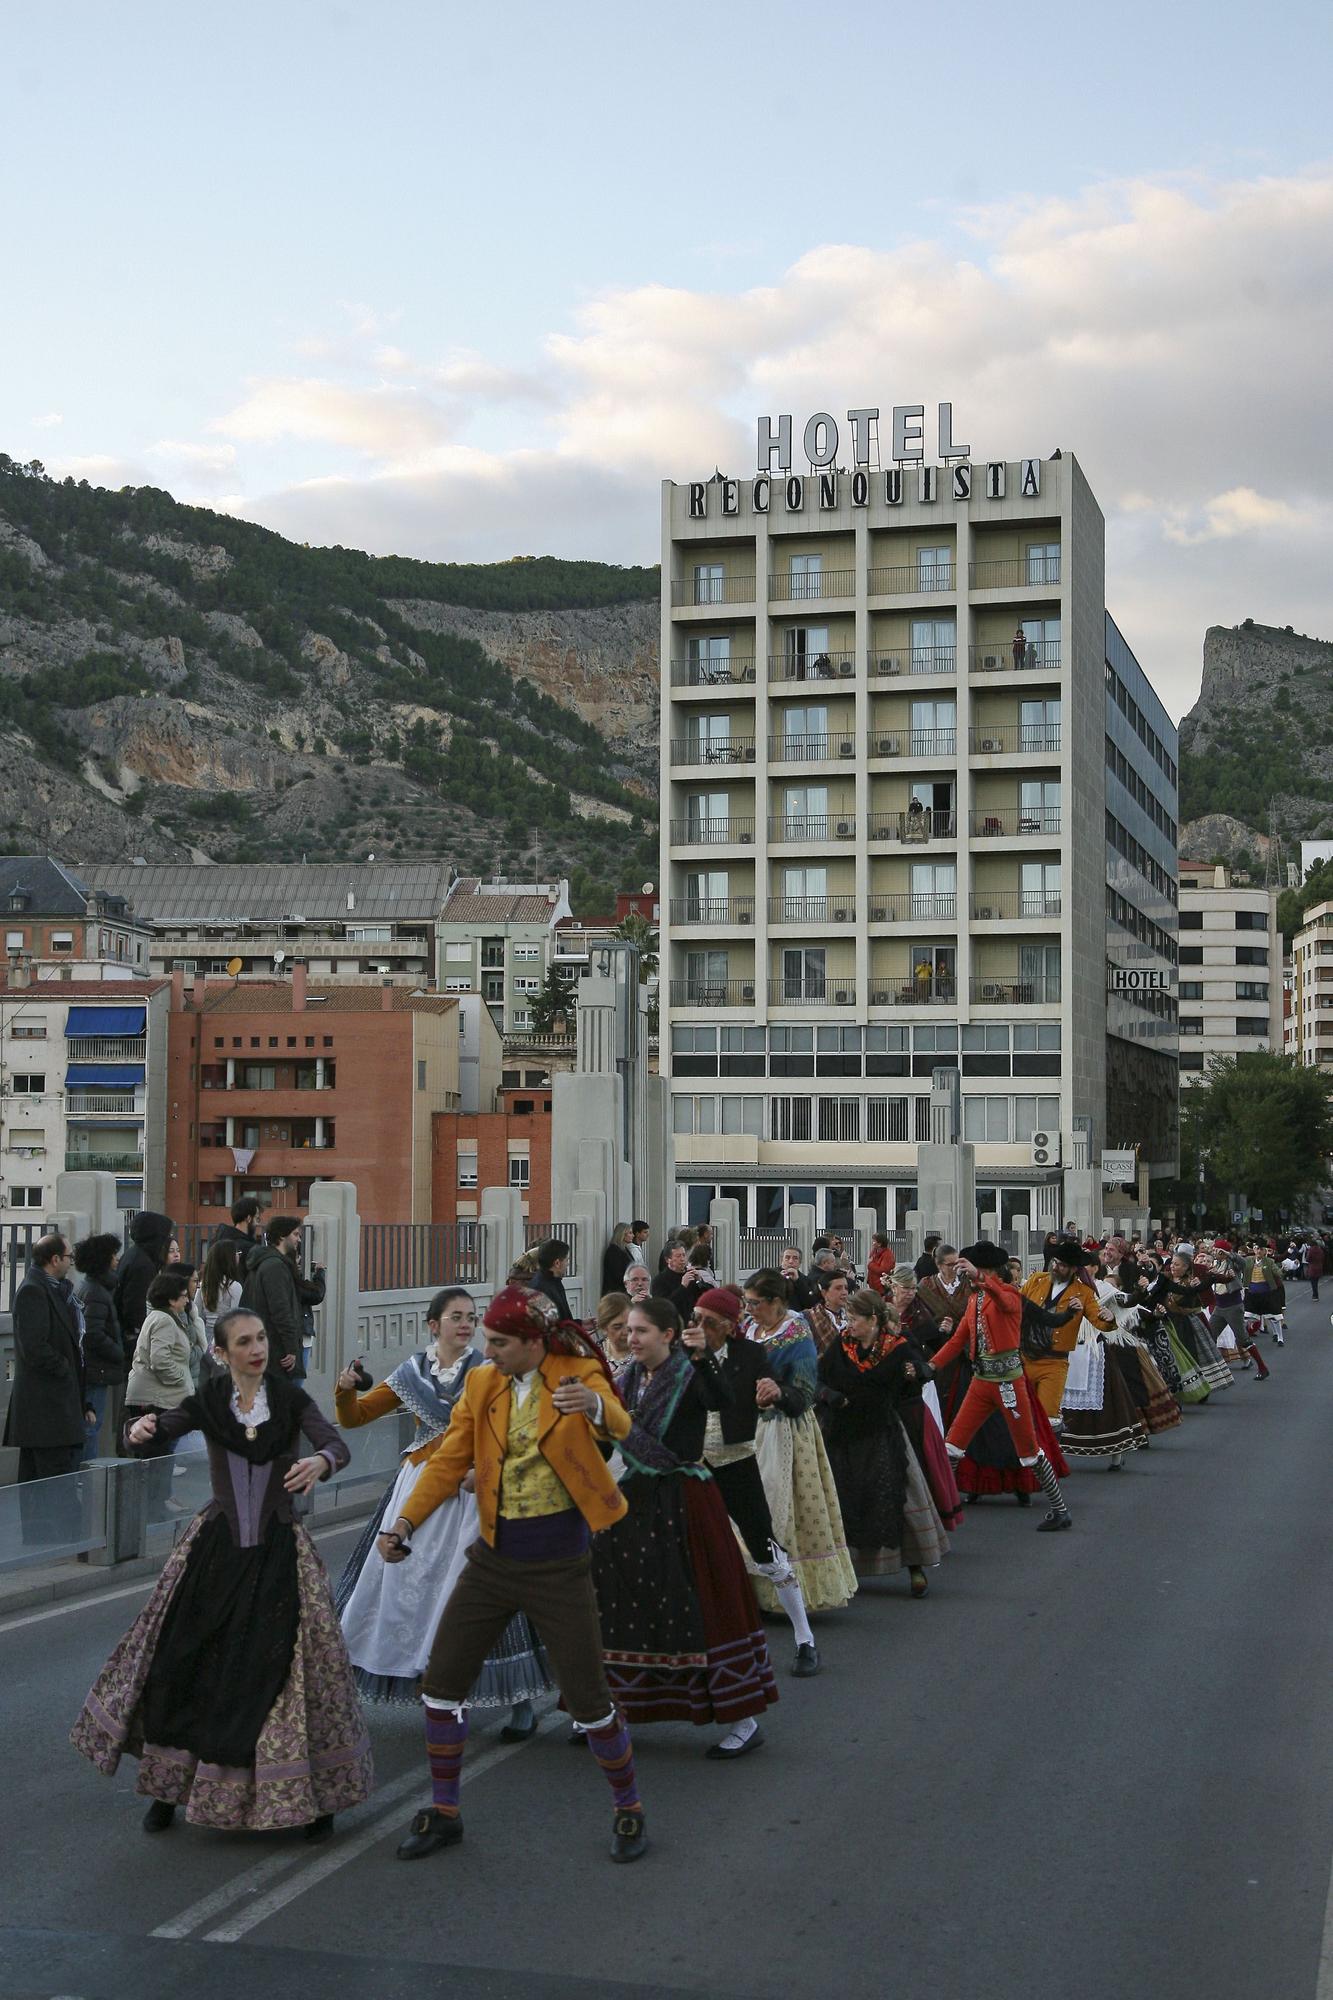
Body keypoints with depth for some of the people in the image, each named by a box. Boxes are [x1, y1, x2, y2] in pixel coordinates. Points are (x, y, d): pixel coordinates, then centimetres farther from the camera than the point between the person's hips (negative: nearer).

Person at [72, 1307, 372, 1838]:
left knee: (290, 1667, -4)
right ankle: (169, 1785, 21)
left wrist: (321, 1462, -40)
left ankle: (313, 1793, 12)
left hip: (279, 1550, -1)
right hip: (218, 1545, 1)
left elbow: (336, 1445, -16)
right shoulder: (207, 1404, 0)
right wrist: (138, 1431, -37)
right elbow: (156, 1434, -13)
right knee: (186, 1662, 2)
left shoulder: (291, 1400, -3)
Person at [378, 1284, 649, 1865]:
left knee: (587, 1698, -1)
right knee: (441, 1682, 6)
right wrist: (406, 1521, -9)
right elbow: (449, 1459, 3)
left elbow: (619, 1426, -28)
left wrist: (593, 1406, -51)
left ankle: (629, 1810, 21)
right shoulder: (482, 1384, 3)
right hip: (493, 1557, 5)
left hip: (559, 1566, -5)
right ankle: (443, 1813, 22)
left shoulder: (579, 1376, -10)